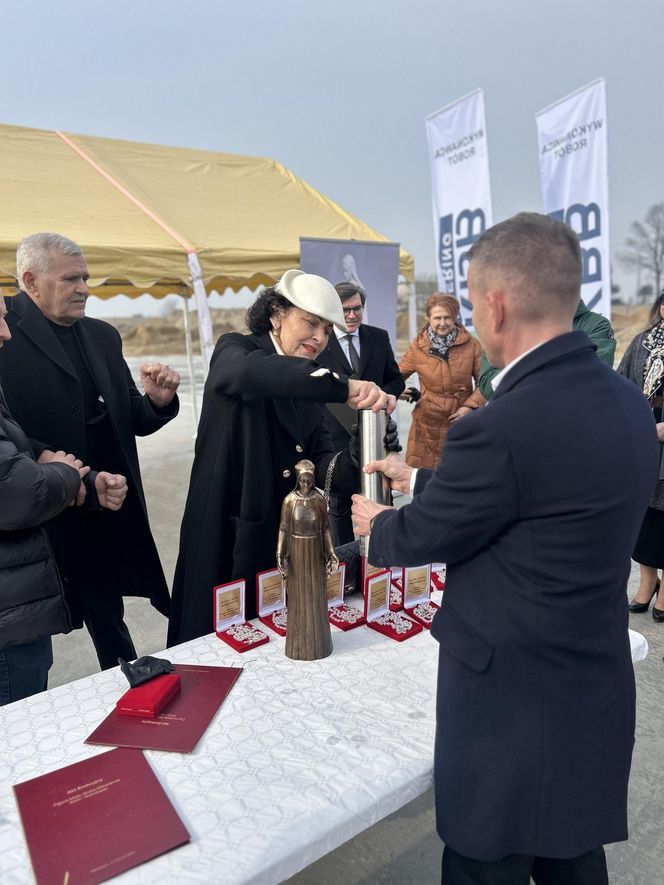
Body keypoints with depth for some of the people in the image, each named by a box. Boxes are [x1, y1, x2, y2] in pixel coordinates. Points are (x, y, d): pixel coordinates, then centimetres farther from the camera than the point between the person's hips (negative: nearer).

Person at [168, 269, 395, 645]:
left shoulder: (311, 389, 9)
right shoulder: (234, 349, -7)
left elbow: (320, 463, -3)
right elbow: (249, 371, -33)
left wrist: (356, 465, -25)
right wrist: (343, 386, -43)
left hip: (287, 543, 5)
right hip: (226, 539, -5)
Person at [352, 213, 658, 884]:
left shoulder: (501, 427, -30)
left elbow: (421, 536, -14)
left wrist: (376, 525, 9)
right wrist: (420, 480, 18)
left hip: (510, 709, -7)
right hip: (597, 697, 8)